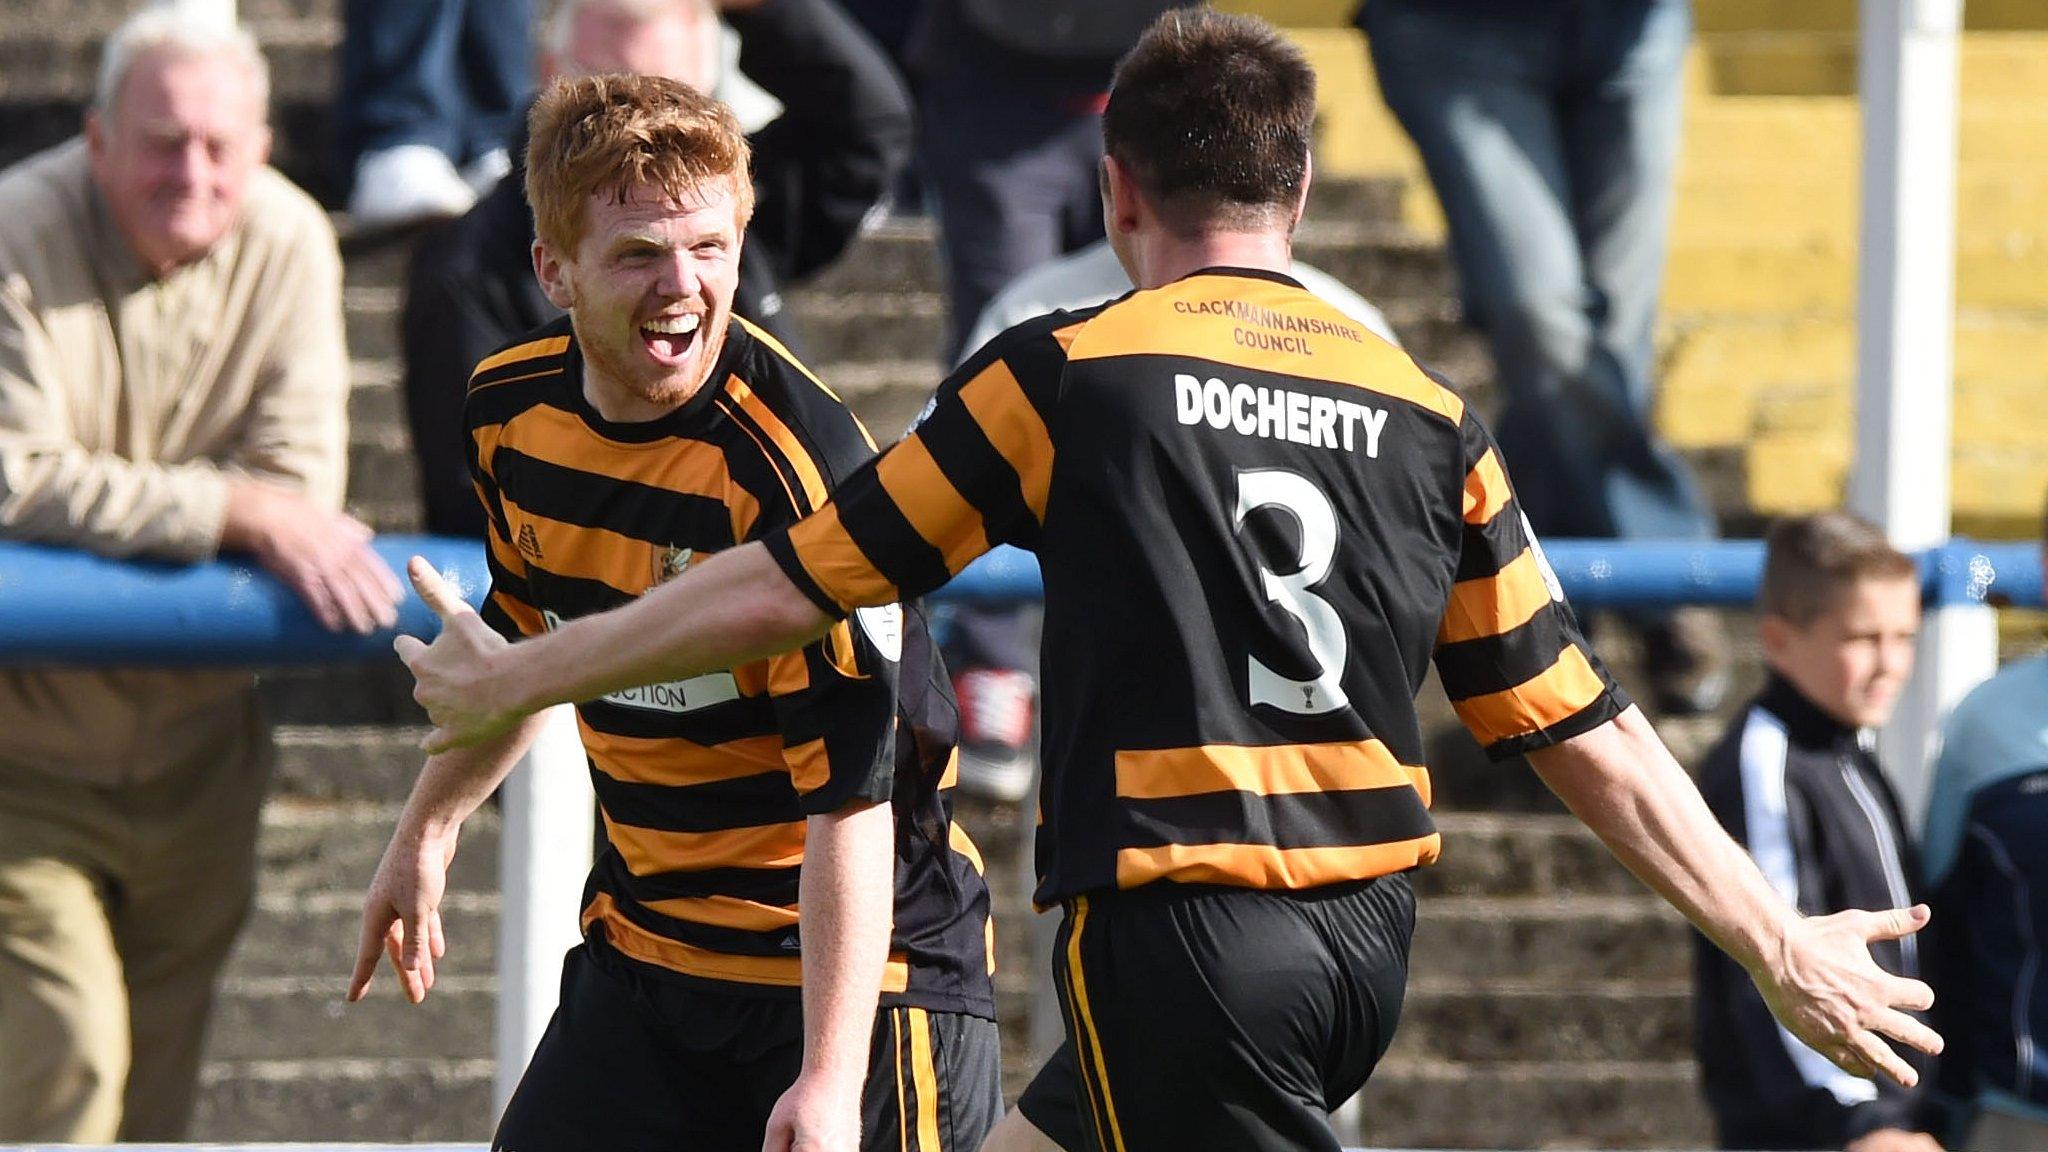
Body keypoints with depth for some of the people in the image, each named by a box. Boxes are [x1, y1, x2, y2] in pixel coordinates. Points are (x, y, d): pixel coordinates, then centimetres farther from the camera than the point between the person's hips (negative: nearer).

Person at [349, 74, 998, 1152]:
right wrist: (428, 825, 30)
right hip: (639, 936, 6)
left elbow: (852, 792, -26)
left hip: (854, 961, -6)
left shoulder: (793, 464, -24)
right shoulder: (510, 408, -2)